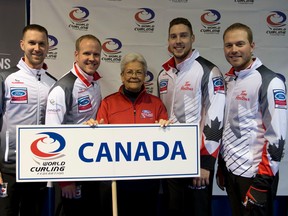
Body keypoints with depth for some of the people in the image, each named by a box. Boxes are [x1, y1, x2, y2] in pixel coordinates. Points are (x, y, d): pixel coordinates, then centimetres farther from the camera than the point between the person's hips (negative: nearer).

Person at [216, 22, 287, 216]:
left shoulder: (270, 82, -14)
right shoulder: (228, 80, 8)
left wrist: (264, 180, -19)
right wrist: (221, 165, 15)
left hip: (254, 173, -7)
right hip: (231, 169, 7)